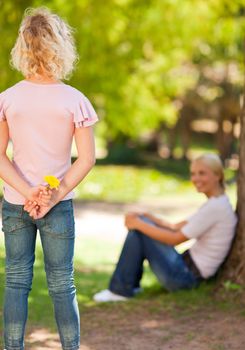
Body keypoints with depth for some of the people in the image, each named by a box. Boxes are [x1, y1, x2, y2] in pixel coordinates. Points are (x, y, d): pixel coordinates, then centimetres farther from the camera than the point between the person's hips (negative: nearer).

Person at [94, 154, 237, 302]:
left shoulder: (216, 206, -19)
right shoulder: (215, 203, 12)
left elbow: (176, 238, -18)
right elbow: (177, 227, 12)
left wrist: (139, 224, -12)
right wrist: (144, 218, 0)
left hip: (187, 276, -10)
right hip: (189, 269, 10)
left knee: (138, 231, -10)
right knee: (140, 228, 10)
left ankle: (121, 290, -1)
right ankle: (131, 284, 13)